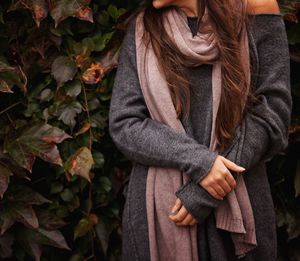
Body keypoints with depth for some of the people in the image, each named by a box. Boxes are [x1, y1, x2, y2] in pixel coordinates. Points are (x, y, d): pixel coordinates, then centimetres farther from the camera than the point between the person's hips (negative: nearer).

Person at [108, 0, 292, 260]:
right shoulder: (144, 29, 3)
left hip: (239, 207, -1)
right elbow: (123, 124, -2)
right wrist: (197, 161, -17)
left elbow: (272, 114, -6)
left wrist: (205, 195, -13)